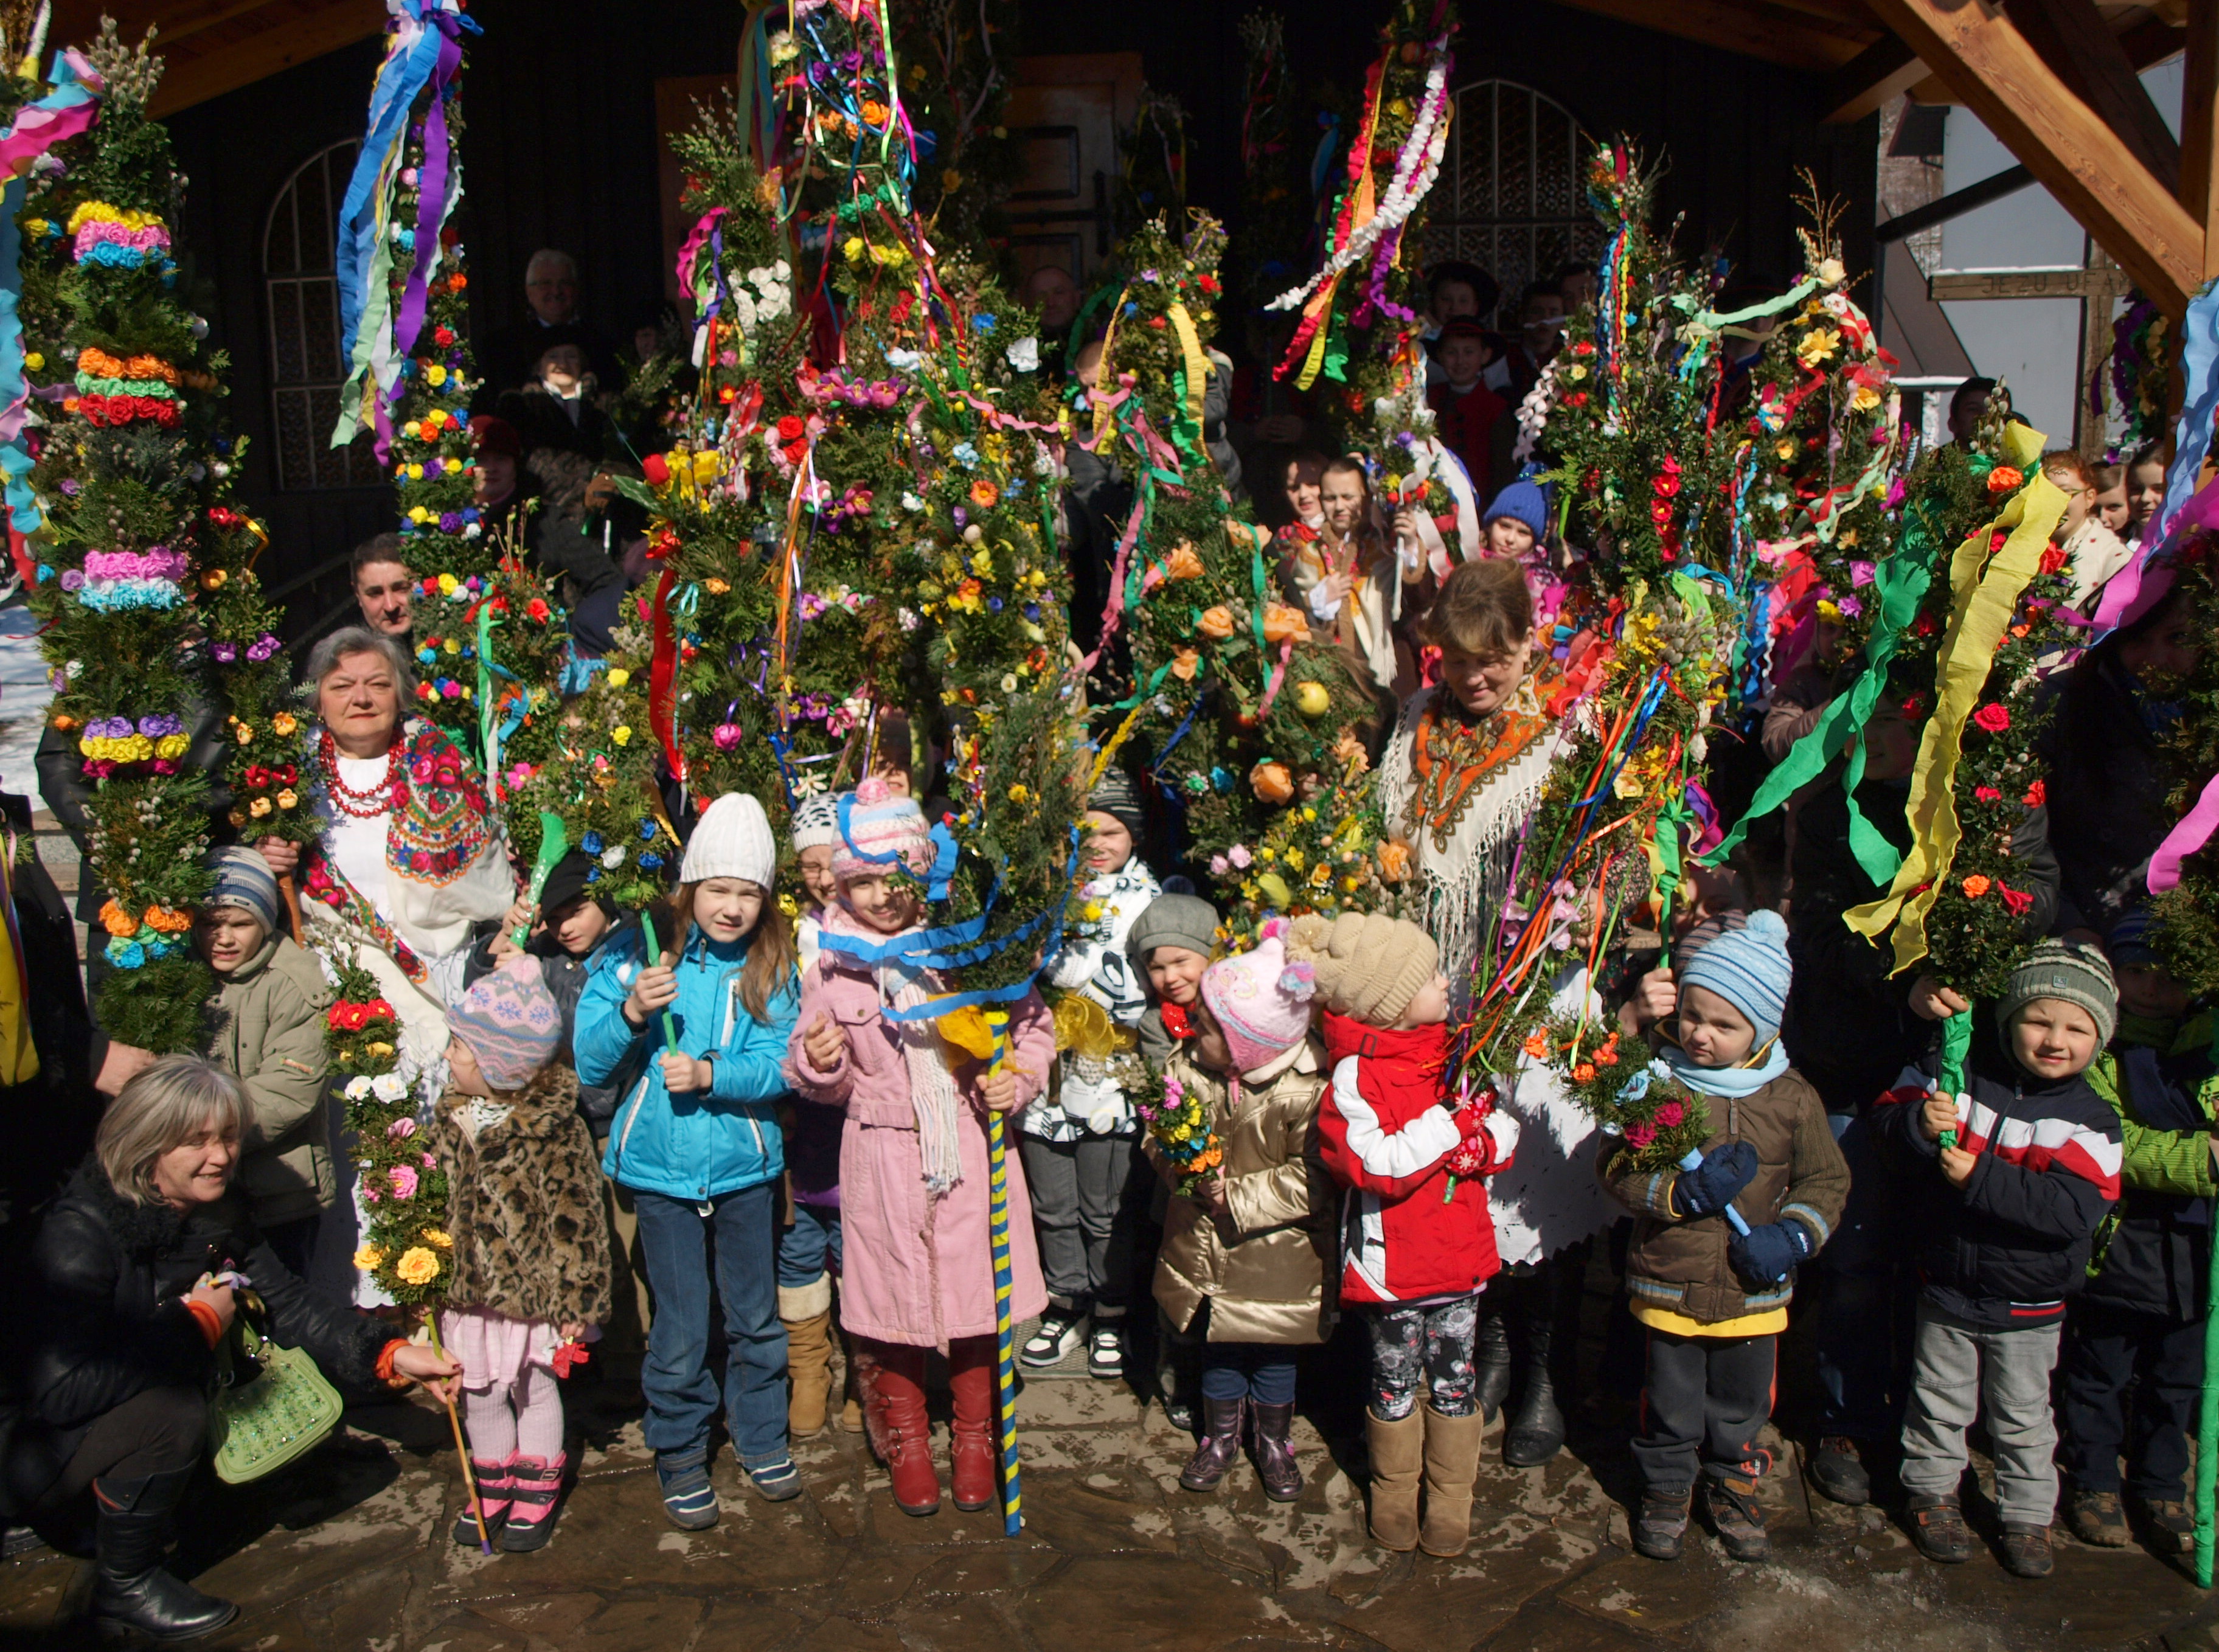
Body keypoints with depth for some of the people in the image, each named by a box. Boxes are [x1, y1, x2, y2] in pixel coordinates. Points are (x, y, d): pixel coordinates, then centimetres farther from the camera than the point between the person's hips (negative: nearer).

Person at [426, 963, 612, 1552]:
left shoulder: (555, 1131, -20)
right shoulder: (449, 1118, -1)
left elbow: (576, 1222, -17)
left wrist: (575, 1301, -15)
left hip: (528, 1292, -5)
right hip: (467, 1289, 5)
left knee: (534, 1391, 13)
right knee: (481, 1396, 17)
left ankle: (535, 1497, 31)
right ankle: (492, 1492, 37)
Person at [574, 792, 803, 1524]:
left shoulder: (772, 969, -2)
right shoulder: (638, 956, -6)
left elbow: (777, 1067, -9)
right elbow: (588, 1064, -6)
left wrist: (711, 1074, -26)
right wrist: (633, 1011, -23)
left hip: (745, 1163, 2)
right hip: (662, 1167, -1)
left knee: (756, 1315, 15)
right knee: (681, 1327, 6)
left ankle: (761, 1436, 37)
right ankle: (679, 1455, 27)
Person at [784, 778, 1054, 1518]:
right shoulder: (832, 965, -1)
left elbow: (1032, 1026, 8)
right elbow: (828, 1084, 7)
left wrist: (1017, 1078, -10)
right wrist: (818, 1065, -15)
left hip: (971, 1148, 0)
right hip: (882, 1158, 0)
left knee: (978, 1287, 7)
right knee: (893, 1291, 8)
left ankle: (976, 1438, 29)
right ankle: (905, 1442, 31)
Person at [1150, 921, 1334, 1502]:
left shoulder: (1305, 1094, -26)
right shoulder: (1188, 1067, -12)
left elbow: (1311, 1182, -24)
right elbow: (1158, 1134, 1)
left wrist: (1237, 1197, -23)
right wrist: (1177, 1162, -22)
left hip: (1276, 1262, -3)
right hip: (1205, 1249, 4)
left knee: (1273, 1351, 17)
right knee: (1216, 1345, 20)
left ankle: (1275, 1439, 42)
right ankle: (1221, 1433, 43)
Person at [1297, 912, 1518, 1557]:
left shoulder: (1455, 1050, 2)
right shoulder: (1355, 1077, -18)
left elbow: (1505, 1131, 3)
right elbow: (1373, 1164, -27)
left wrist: (1479, 1147, -19)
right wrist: (1452, 1123, -25)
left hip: (1460, 1251, 5)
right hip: (1392, 1258, -4)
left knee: (1454, 1379, 14)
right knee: (1396, 1380, 14)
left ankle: (1450, 1500, 32)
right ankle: (1394, 1492, 35)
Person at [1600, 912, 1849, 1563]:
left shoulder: (1792, 1097, -3)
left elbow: (1826, 1181, 4)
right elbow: (1617, 1169, -10)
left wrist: (1791, 1237, -12)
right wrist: (1683, 1194, -26)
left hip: (1752, 1289, 2)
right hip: (1668, 1283, -1)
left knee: (1742, 1405, 18)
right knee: (1669, 1405, 13)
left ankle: (1733, 1488, 42)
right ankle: (1665, 1490, 36)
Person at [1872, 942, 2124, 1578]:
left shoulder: (2089, 1118, -13)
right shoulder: (1958, 1075, -11)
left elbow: (2076, 1208, -25)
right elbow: (1886, 1124, -8)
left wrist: (1981, 1179, -32)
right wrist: (1919, 1125, -31)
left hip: (2029, 1306, 0)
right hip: (1947, 1289, 1)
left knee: (2023, 1419, 18)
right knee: (1939, 1404, 18)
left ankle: (2027, 1515, 37)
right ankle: (1932, 1490, 39)